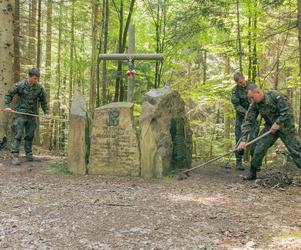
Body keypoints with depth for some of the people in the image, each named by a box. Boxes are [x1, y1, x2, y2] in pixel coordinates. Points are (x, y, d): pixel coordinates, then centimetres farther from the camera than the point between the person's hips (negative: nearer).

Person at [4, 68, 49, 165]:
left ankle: (28, 153, 22)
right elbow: (9, 95, 3)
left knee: (30, 135, 9)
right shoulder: (19, 85, -8)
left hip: (32, 115, 3)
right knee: (18, 134, -7)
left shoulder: (39, 88, 0)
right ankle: (14, 155, -6)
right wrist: (7, 106, -6)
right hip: (20, 114, -3)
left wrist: (46, 112, 6)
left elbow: (43, 101, 12)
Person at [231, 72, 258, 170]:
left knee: (254, 139, -5)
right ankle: (239, 162, 5)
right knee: (240, 140, -2)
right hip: (241, 117, 0)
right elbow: (236, 105, -9)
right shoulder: (235, 90, -2)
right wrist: (246, 113, -22)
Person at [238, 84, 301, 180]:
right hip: (270, 127, 4)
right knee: (259, 149, -5)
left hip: (285, 126, -4)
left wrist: (278, 123, -23)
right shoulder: (254, 105, -7)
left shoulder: (275, 95, -21)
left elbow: (287, 111, -19)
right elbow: (247, 122, -9)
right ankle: (252, 173, 7)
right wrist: (243, 139, -17)